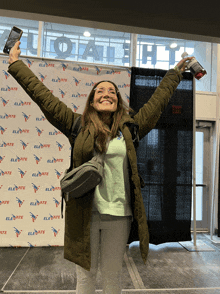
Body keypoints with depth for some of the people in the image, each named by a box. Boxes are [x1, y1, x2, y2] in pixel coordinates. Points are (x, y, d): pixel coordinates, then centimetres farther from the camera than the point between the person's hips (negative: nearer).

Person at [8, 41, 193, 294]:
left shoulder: (129, 128, 4)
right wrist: (16, 63, 13)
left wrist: (175, 73, 27)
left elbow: (157, 101, 16)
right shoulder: (78, 127, 1)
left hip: (119, 215, 1)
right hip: (84, 213, 0)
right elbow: (43, 96, 6)